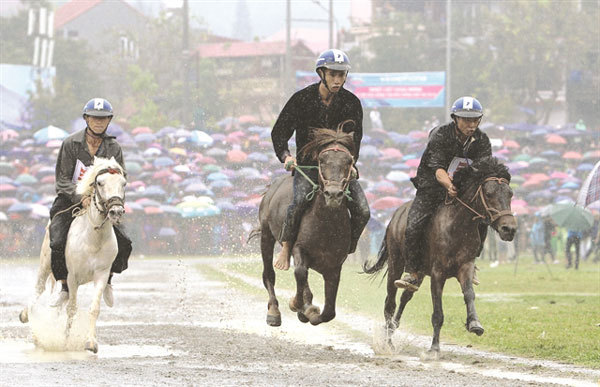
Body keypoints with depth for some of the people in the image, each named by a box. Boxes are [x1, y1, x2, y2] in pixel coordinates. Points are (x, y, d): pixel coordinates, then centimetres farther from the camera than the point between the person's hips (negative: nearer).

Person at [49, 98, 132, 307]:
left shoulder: (113, 148, 1)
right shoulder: (71, 143, -7)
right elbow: (62, 180, -8)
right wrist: (81, 198, -25)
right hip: (70, 202, -2)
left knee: (124, 244, -14)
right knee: (58, 244, -23)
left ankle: (107, 278, 15)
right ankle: (64, 287, 0)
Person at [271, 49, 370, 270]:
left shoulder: (351, 103, 1)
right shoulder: (302, 99, -4)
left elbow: (355, 138, 4)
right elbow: (279, 132, 1)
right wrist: (286, 156, -16)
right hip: (308, 164, -2)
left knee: (362, 212, -16)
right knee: (299, 202, -29)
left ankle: (346, 249, 7)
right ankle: (286, 249, -10)